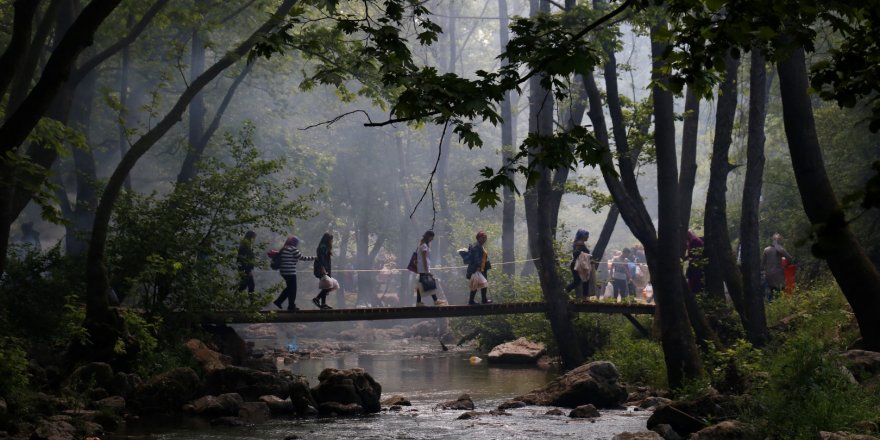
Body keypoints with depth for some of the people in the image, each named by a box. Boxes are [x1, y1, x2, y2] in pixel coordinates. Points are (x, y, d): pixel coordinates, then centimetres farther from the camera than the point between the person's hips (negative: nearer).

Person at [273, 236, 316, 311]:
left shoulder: (284, 249, 10)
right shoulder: (293, 249, -14)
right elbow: (303, 258, -11)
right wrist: (314, 258, -4)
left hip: (284, 272, 9)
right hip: (290, 272, -9)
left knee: (289, 288, 21)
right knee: (292, 289, 5)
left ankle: (278, 301, 20)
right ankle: (291, 306, 13)